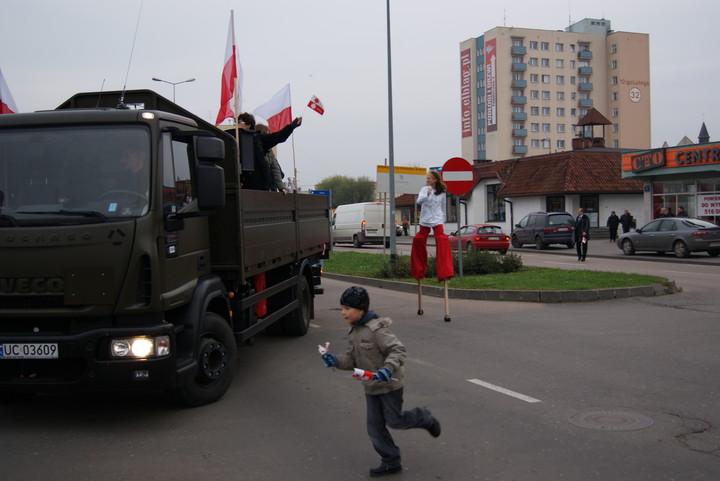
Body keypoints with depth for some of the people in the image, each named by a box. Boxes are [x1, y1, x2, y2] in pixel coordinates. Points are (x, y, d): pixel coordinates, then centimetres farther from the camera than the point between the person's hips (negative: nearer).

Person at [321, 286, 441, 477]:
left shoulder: (377, 329, -22)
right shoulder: (355, 332, 6)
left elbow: (398, 350, -27)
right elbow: (352, 360, 7)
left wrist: (388, 369, -41)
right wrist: (336, 361, -11)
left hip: (390, 384, -8)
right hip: (371, 387, 8)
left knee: (394, 420, 4)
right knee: (374, 426, 7)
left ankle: (423, 418, 31)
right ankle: (391, 462, 18)